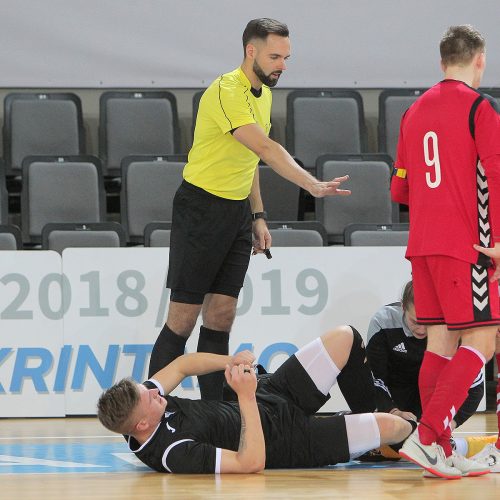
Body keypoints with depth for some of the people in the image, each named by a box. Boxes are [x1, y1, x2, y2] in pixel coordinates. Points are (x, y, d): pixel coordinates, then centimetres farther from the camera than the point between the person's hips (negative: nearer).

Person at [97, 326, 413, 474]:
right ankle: (416, 431, 27)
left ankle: (369, 412, 34)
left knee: (345, 338, 7)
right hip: (286, 442, -8)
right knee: (391, 426, -13)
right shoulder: (174, 453, -38)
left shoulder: (134, 404, -14)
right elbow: (252, 463, -38)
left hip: (269, 399, 8)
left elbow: (181, 365, 4)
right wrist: (246, 397, -39)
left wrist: (232, 361, -12)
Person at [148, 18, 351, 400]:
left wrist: (258, 217, 16)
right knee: (183, 318, -6)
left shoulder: (263, 93, 10)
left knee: (221, 315, 5)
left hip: (238, 211, 8)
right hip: (201, 207, -8)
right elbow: (267, 149, -31)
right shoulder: (226, 92, -19)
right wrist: (314, 186, -39)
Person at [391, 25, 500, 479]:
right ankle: (426, 437, -19)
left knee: (441, 342, 8)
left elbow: (400, 190, 20)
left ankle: (440, 453, 6)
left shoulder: (415, 111, 14)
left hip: (422, 244, 7)